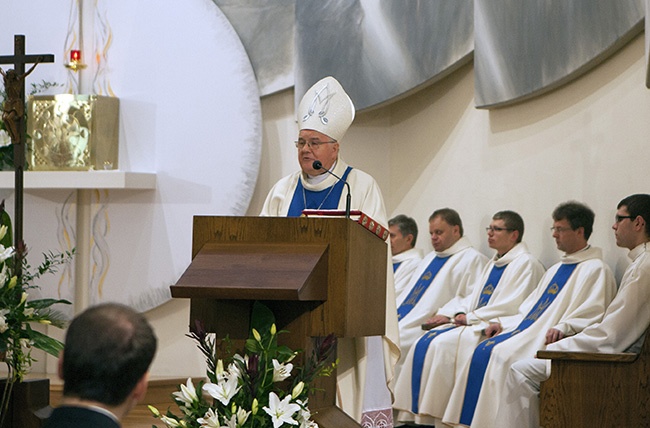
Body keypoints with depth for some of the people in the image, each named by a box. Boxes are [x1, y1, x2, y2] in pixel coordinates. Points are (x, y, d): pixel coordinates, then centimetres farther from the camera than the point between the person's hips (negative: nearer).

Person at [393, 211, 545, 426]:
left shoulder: (526, 264, -6)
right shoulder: (494, 263, 23)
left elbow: (510, 306, -15)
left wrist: (470, 317, -13)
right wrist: (459, 313, 0)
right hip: (474, 324, 9)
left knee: (442, 344, -28)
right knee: (423, 344, -10)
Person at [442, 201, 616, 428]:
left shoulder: (596, 270, -3)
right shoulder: (556, 269, 26)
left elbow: (594, 313, -16)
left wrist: (563, 327, -30)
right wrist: (502, 323, 13)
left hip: (549, 338, -9)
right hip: (527, 328, 9)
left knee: (503, 354, -29)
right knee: (483, 351, -12)